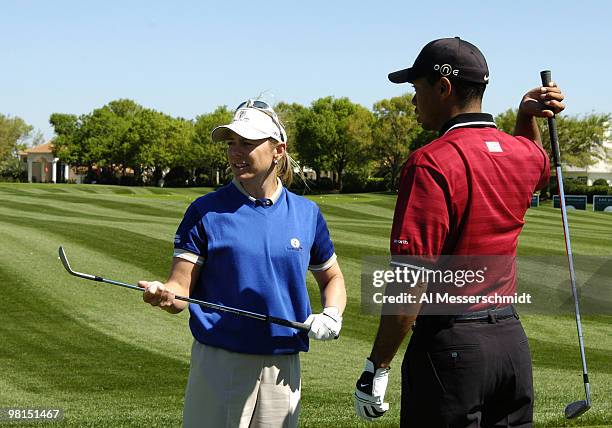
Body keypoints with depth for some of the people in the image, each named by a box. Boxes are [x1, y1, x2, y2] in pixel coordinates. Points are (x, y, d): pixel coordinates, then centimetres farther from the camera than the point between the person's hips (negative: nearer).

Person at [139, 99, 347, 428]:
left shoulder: (306, 213, 7)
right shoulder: (206, 211, -1)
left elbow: (331, 278, 20)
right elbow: (181, 290, -6)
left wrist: (332, 314, 0)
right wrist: (163, 295, -29)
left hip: (282, 369, 3)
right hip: (218, 364, -2)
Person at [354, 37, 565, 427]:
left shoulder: (431, 164, -16)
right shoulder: (521, 155, 6)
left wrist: (376, 367, -15)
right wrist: (529, 117, 22)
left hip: (451, 344, -7)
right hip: (512, 339, 7)